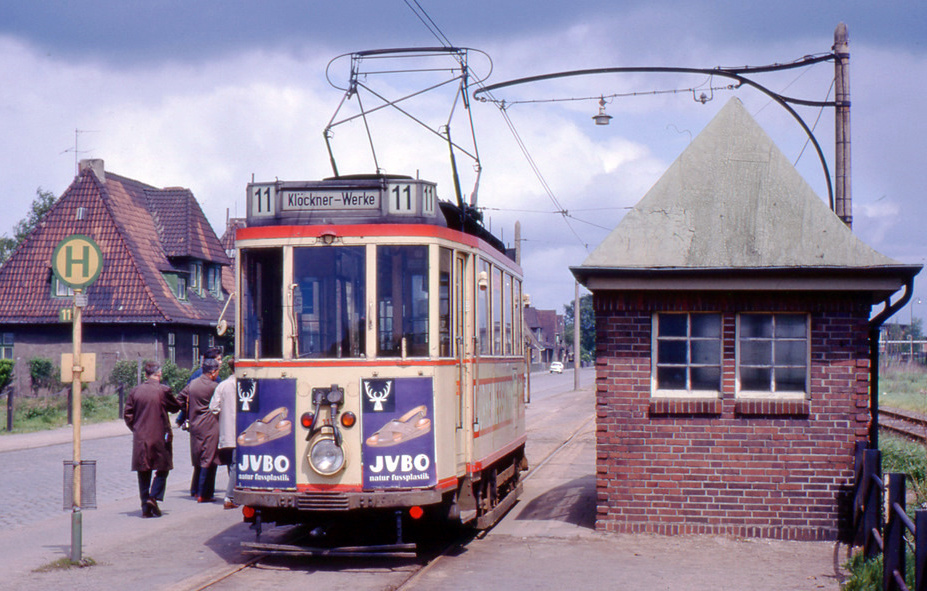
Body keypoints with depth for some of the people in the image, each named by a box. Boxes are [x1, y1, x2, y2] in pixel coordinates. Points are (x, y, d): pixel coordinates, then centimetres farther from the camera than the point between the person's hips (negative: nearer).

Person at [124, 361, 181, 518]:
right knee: (162, 469, 9)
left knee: (144, 473, 9)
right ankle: (154, 497, -10)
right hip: (159, 437, -3)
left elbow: (127, 415, 4)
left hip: (140, 438, 3)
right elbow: (176, 407, 3)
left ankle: (145, 507, 7)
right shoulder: (163, 390, -9)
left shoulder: (135, 391, 2)